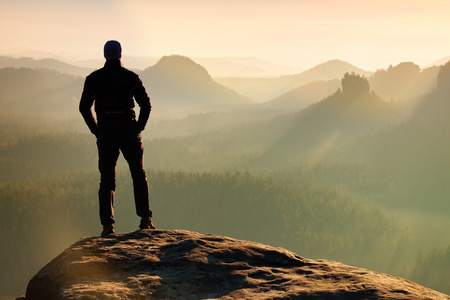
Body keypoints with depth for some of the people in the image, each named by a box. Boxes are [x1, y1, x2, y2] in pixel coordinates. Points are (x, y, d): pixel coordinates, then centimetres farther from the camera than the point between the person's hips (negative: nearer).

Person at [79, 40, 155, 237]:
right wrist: (139, 127, 5)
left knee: (106, 179, 5)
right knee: (139, 175, 12)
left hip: (105, 132, 1)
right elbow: (146, 104, -3)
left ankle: (107, 223, -6)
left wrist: (96, 130, 9)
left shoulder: (93, 79, 3)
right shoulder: (131, 77, 0)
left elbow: (84, 107, 4)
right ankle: (145, 218, 5)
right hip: (128, 130, -1)